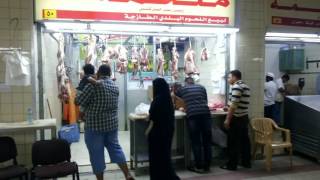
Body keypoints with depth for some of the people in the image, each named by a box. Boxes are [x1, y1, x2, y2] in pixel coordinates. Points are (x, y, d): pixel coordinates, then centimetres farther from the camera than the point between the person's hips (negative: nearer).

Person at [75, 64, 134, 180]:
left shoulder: (94, 85, -15)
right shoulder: (115, 87, 6)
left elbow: (78, 101, -12)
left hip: (95, 126, -6)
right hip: (112, 124, 6)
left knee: (97, 154, 6)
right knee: (115, 148, 17)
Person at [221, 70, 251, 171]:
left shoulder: (236, 87, -15)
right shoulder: (246, 86, 15)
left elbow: (234, 105, -22)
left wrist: (227, 119, -19)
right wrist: (228, 108, 29)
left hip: (236, 118, -9)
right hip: (244, 117, 9)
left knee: (233, 142, -2)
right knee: (244, 140, 14)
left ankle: (232, 165, 5)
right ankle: (246, 162, 23)